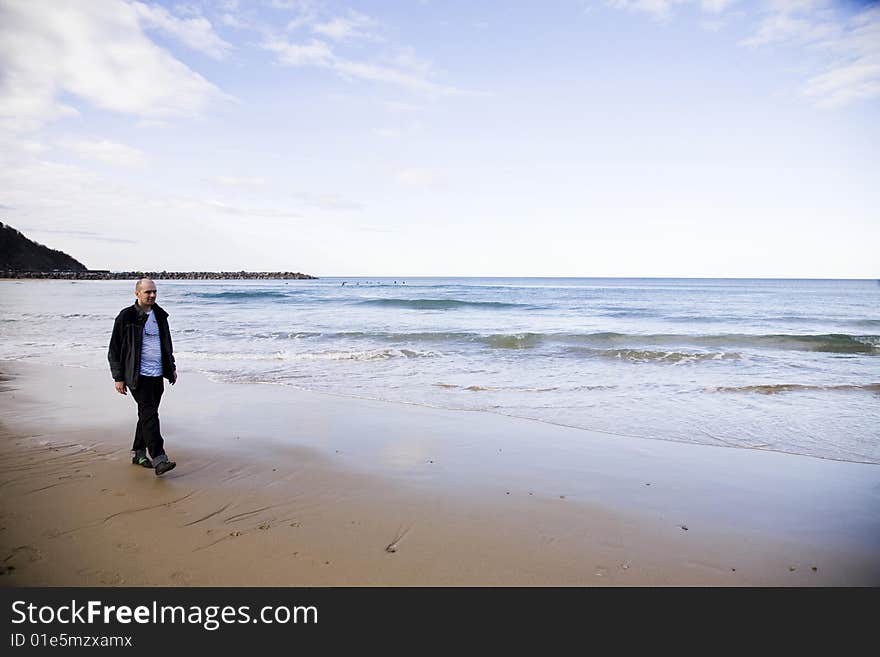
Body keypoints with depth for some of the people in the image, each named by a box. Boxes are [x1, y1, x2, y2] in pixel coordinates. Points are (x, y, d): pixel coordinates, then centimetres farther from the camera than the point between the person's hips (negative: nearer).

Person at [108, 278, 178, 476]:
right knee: (149, 415, -13)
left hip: (157, 375, 7)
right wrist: (118, 377, -7)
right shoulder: (126, 317, -6)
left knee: (147, 415, 13)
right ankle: (159, 459, -15)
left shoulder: (160, 315, 13)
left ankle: (138, 453, 26)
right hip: (138, 376, -6)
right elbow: (114, 349, -4)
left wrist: (172, 367, 21)